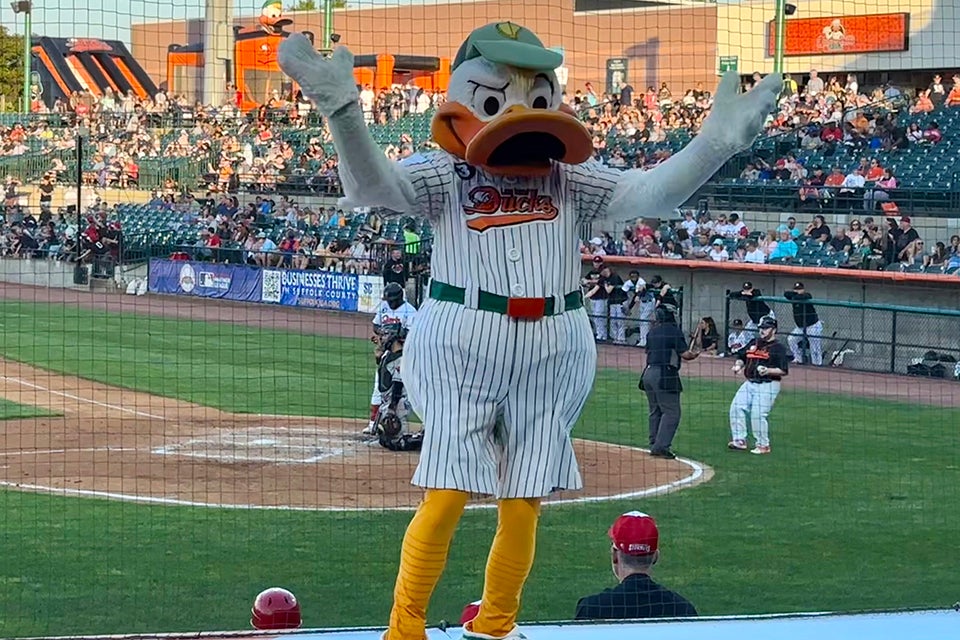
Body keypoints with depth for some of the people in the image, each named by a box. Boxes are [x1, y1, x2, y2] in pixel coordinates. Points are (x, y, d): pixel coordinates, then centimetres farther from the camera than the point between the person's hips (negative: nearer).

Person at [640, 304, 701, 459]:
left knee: (655, 412, 16)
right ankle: (661, 446, -12)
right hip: (665, 375, -8)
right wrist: (694, 354, 11)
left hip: (648, 373, 8)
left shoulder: (652, 331, 14)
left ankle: (654, 445, 16)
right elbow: (685, 354, -12)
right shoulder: (674, 331, -8)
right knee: (671, 412, -5)